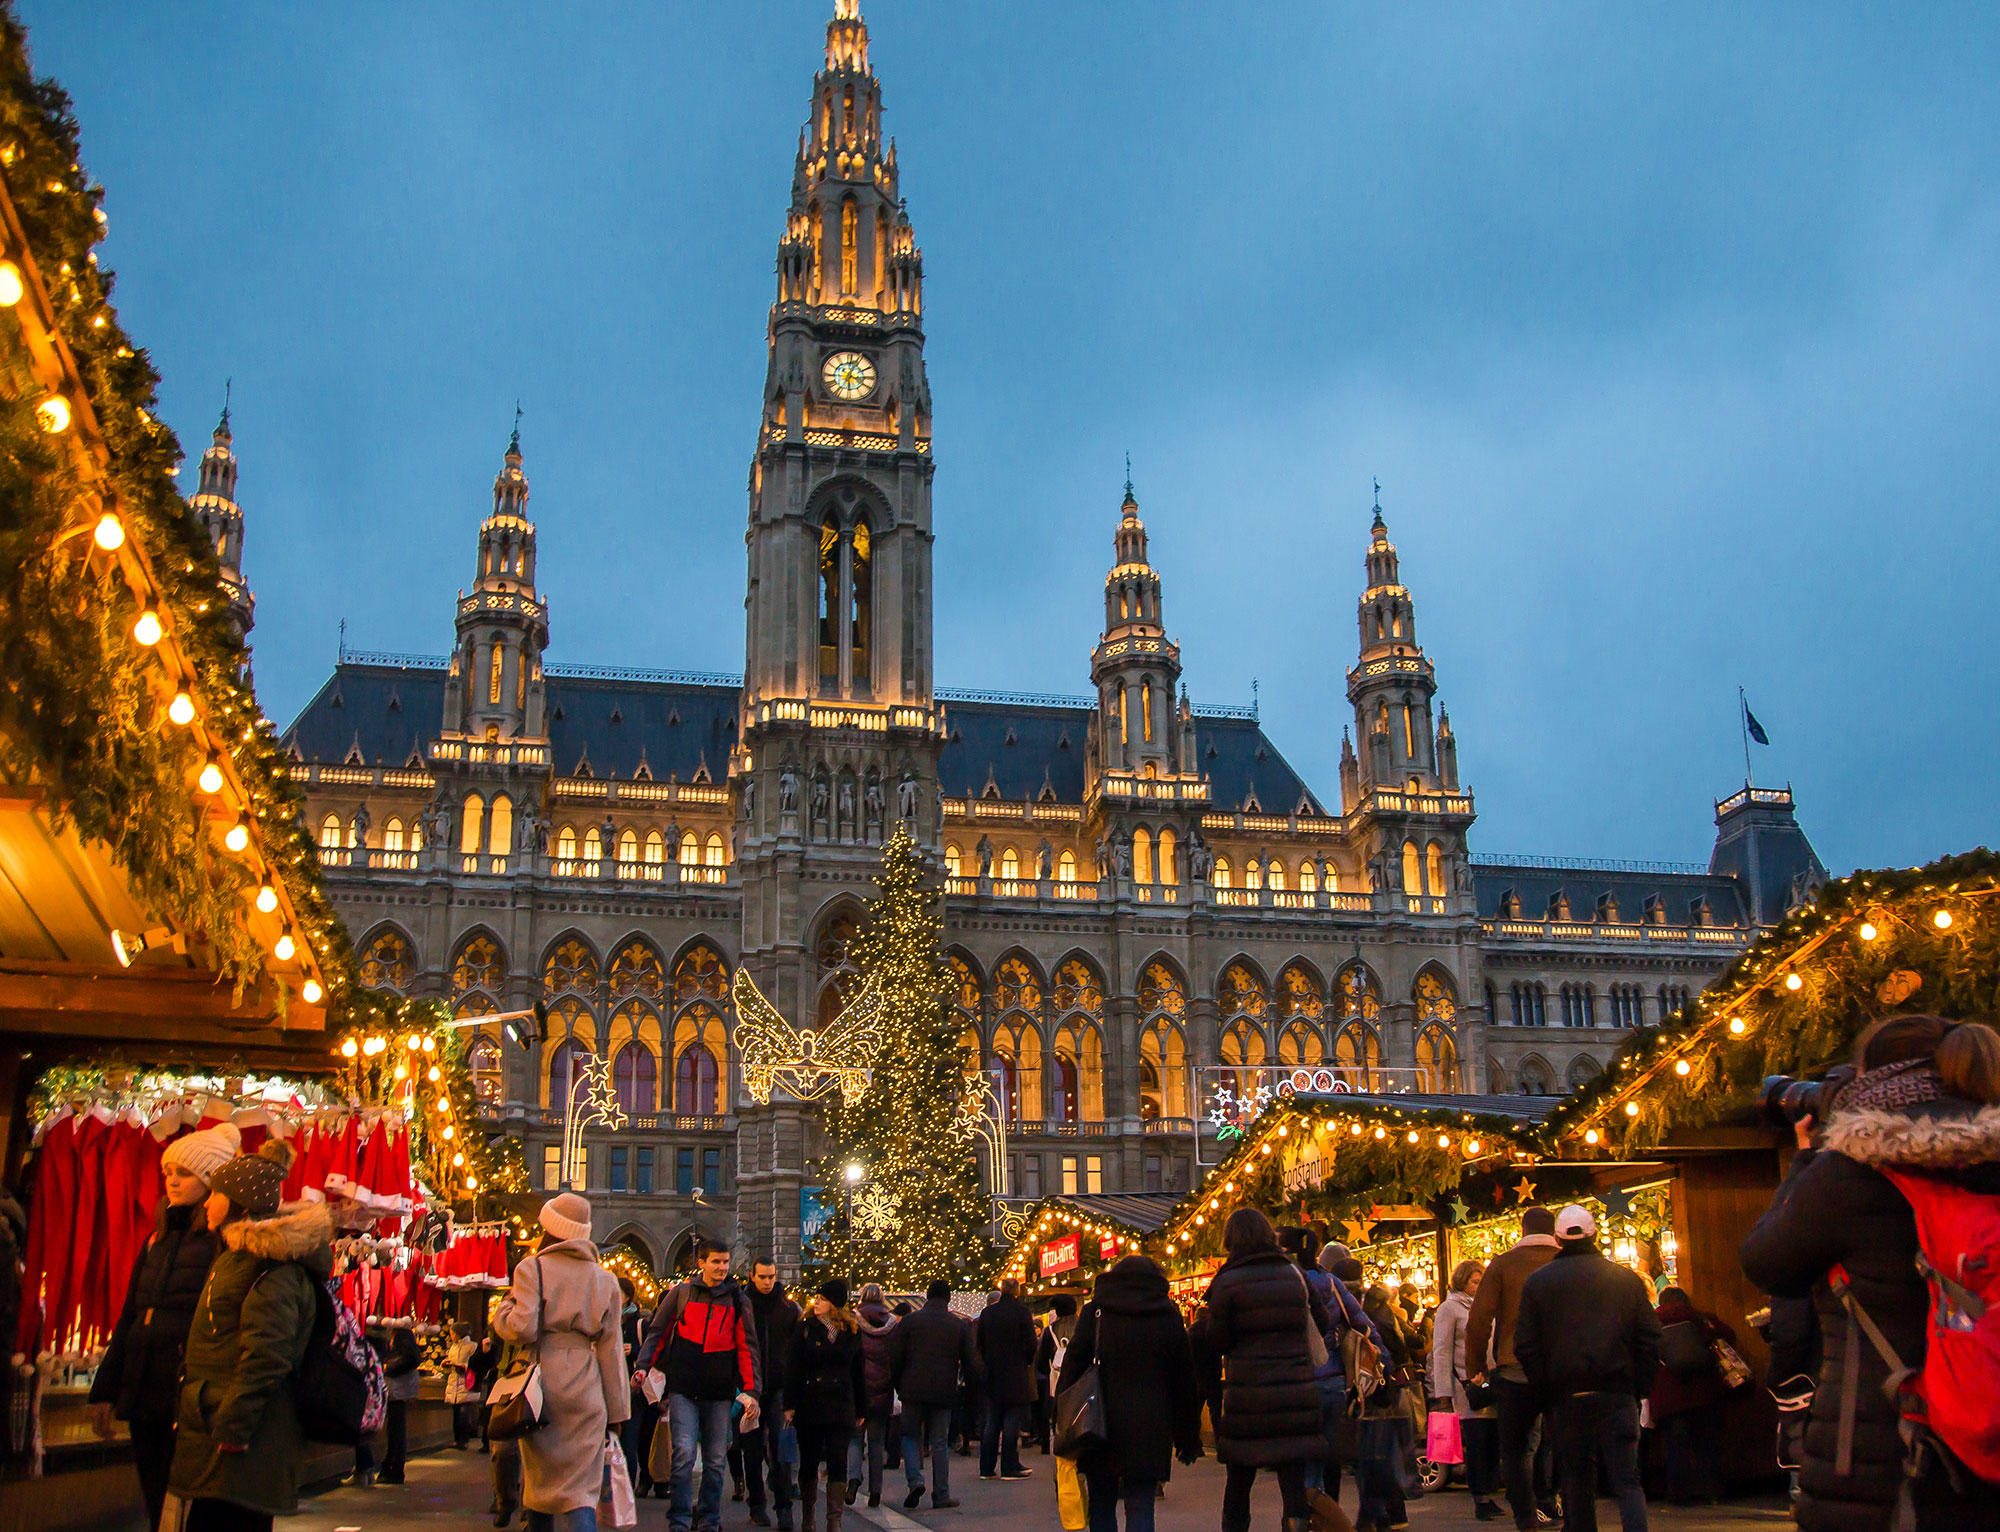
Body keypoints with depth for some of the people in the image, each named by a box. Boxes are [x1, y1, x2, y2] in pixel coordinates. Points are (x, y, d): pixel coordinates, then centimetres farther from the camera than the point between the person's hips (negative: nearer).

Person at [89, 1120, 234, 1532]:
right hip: (145, 1397, 7)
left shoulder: (226, 1240, -6)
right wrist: (106, 1390, 19)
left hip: (189, 1399, -7)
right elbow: (129, 1317, 22)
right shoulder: (159, 1239, 17)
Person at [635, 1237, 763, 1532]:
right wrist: (643, 1366, -2)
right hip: (683, 1388, -1)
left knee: (715, 1460, 6)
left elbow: (748, 1348, 5)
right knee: (684, 1453, -12)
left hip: (719, 1392, 1)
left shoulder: (738, 1300, 6)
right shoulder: (682, 1293, 4)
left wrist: (752, 1391, -2)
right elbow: (657, 1330, 10)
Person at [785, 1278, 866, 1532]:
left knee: (838, 1463, -5)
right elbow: (792, 1368, -2)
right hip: (809, 1405, -1)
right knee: (808, 1462, 6)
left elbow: (858, 1372, 11)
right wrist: (790, 1405, -9)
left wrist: (861, 1409, 11)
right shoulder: (805, 1329, 1)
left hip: (841, 1406, 1)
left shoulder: (852, 1332, 6)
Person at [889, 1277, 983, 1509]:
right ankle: (941, 1496, 7)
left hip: (913, 1391, -1)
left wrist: (896, 1386, 12)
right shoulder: (960, 1325, 3)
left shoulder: (909, 1322, -1)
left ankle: (915, 1480, -9)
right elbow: (972, 1362, 4)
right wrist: (971, 1384, 22)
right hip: (943, 1393, 1)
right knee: (940, 1442, 7)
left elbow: (894, 1359, 0)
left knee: (911, 1437, 13)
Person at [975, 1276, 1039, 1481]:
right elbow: (1030, 1342, -11)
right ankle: (1009, 1466, -1)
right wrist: (1027, 1362, 5)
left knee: (992, 1422, 10)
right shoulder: (1022, 1311, -10)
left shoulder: (987, 1312, 5)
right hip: (1016, 1375, -5)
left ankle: (987, 1467, 12)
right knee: (1012, 1422, -1)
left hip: (993, 1374, 5)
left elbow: (979, 1342, 11)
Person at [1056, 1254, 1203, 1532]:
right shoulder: (1169, 1318, 3)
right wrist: (1188, 1435, 13)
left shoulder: (1094, 1312, 3)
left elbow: (1073, 1365, -2)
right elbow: (1184, 1379, 6)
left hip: (1102, 1426, 0)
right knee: (1141, 1507, 3)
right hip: (1150, 1431, 0)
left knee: (1101, 1505, 13)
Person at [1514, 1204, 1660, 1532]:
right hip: (1618, 1395, 0)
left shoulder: (1537, 1282, 3)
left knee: (1576, 1480, 12)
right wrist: (1638, 1390, 8)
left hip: (1568, 1396, 0)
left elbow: (1525, 1347, 0)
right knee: (1626, 1480, -1)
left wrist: (1548, 1389, 7)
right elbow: (1650, 1340, 3)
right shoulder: (1628, 1278, 4)